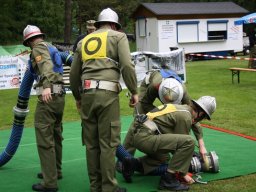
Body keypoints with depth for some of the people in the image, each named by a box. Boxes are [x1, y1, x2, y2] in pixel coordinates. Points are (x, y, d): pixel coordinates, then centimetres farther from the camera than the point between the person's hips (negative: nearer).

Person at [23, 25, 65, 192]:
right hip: (59, 95, 9)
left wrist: (46, 86, -35)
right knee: (55, 135, 20)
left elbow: (46, 65, -21)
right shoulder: (51, 48, 22)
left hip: (49, 96, -9)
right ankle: (55, 171, 33)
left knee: (45, 139, -10)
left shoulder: (39, 47, -3)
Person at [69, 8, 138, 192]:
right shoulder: (118, 36, 8)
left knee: (91, 143, 9)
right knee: (108, 142, -1)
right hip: (107, 94, -5)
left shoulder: (84, 41, 22)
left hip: (87, 94, 5)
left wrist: (77, 97, 32)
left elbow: (74, 73, 20)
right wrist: (134, 91, 2)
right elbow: (127, 65, -7)